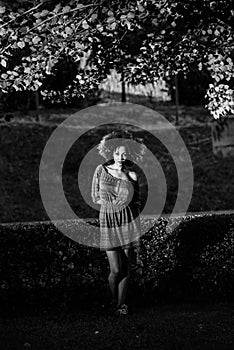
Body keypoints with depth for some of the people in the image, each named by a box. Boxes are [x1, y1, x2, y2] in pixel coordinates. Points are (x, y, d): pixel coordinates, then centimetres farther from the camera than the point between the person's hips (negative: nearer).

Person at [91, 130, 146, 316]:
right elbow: (95, 197, 7)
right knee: (116, 270, -5)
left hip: (129, 222, 1)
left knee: (126, 268, 2)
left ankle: (122, 304, 16)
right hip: (108, 222, -1)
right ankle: (114, 301, 20)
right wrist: (113, 203, -8)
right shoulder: (101, 170, 3)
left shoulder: (132, 175, 5)